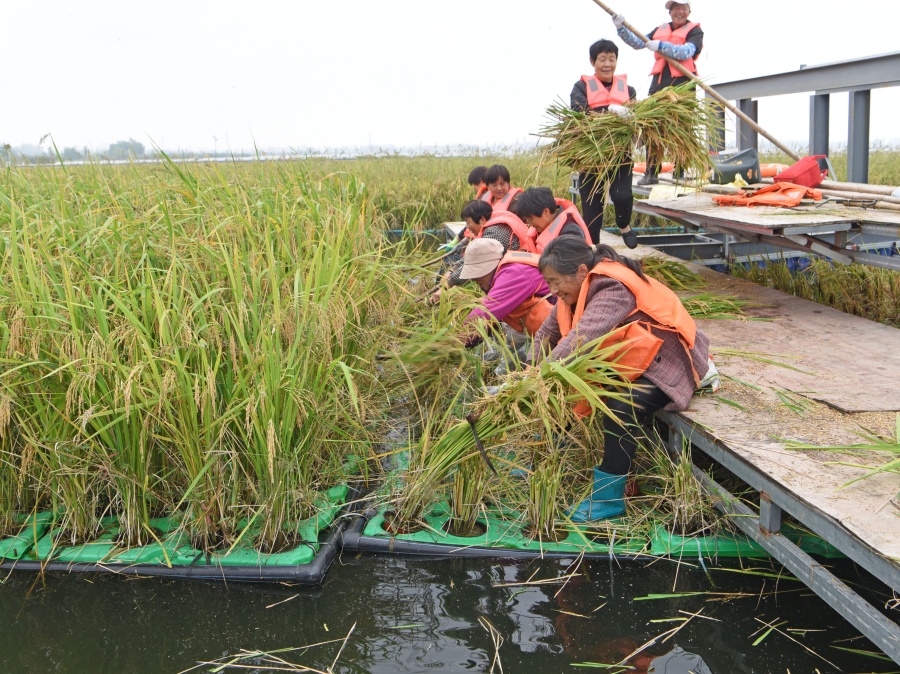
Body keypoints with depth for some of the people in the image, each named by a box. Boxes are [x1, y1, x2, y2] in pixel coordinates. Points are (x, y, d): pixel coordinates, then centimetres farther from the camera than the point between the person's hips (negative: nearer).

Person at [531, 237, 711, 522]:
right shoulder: (578, 289, -1)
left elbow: (580, 340, -44)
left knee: (623, 409, -31)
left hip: (666, 362, -10)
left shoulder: (613, 290, -30)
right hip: (627, 361, 10)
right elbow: (547, 335, 1)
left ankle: (609, 498, -20)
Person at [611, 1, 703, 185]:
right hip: (659, 83, 5)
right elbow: (638, 43, 13)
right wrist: (621, 28, 0)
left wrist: (661, 46, -21)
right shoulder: (660, 30, 18)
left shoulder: (694, 30, 4)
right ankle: (651, 173, 8)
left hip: (682, 84, -5)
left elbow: (686, 52, -13)